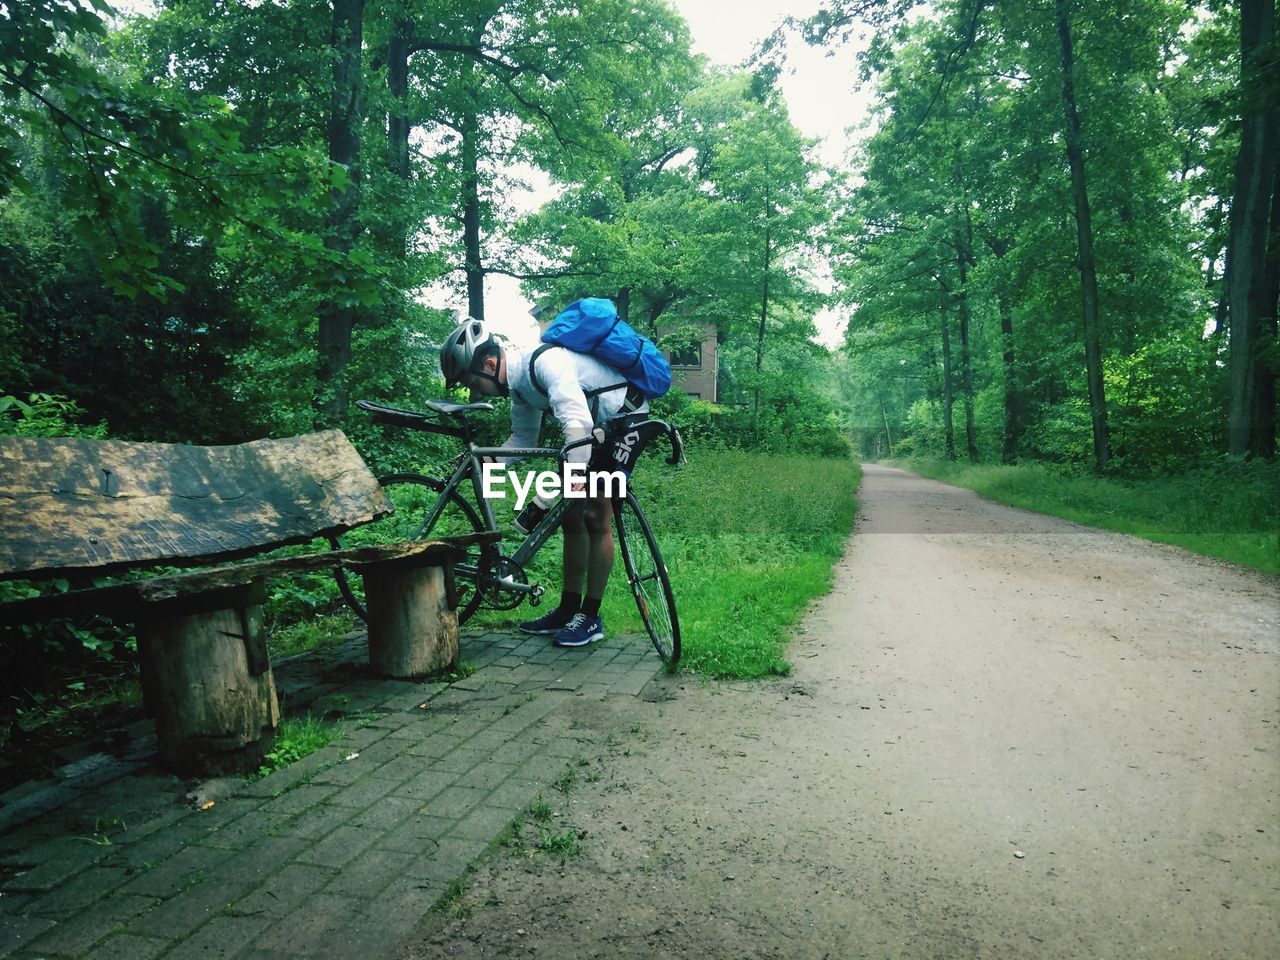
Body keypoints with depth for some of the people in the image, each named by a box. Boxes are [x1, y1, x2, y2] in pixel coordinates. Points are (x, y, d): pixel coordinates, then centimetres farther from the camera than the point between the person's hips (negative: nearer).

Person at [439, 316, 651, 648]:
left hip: (626, 420, -9)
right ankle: (568, 610, 16)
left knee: (596, 517, -11)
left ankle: (590, 618, -1)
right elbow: (524, 439, 7)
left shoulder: (546, 362, -30)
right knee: (572, 517, 7)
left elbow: (577, 423, -41)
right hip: (594, 427, 9)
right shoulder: (520, 382, -1)